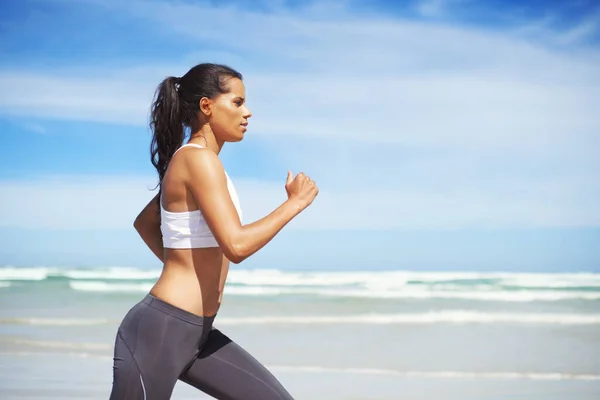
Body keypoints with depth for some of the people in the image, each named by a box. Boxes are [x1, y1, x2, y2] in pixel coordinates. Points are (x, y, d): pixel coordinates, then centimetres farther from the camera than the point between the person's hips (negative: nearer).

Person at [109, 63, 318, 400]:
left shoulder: (192, 161, 13)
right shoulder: (198, 159, -16)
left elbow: (144, 222, 28)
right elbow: (237, 245, -26)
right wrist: (295, 203, -13)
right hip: (160, 331, -10)